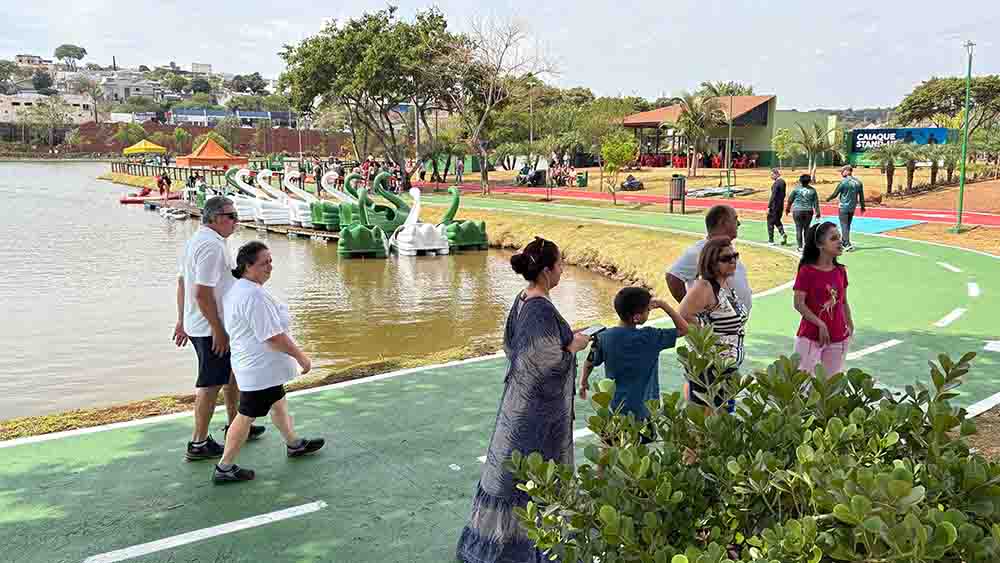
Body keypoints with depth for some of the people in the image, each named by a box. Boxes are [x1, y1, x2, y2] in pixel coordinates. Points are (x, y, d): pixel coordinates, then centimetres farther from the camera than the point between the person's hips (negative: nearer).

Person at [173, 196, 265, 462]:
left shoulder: (196, 240, 12)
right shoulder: (211, 245, -21)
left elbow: (182, 283, 17)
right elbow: (202, 293, -26)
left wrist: (182, 320, 22)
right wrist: (218, 329, -22)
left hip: (195, 324, 10)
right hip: (212, 329, -10)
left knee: (232, 373, 22)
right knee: (210, 384, -1)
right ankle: (199, 444, 9)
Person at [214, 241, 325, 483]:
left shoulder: (238, 289, 6)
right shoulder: (254, 296, -28)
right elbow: (273, 336, -28)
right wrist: (300, 356, -17)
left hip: (261, 364, 11)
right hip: (259, 368, -11)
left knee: (278, 403, 25)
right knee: (247, 415, 1)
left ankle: (294, 444, 44)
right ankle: (224, 468, 11)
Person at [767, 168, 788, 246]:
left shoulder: (776, 183, -19)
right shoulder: (783, 182, 8)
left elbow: (773, 196, -21)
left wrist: (769, 207, -18)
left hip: (774, 205, -8)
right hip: (781, 205, 8)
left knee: (770, 222, 4)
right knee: (777, 221, 20)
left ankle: (771, 240, 8)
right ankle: (783, 234, -1)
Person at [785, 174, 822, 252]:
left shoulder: (796, 188, -4)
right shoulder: (812, 190, 1)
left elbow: (790, 200, 3)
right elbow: (816, 202, 3)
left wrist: (787, 208, 17)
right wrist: (817, 212, 10)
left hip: (797, 211, -2)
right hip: (808, 211, 2)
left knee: (799, 228, 1)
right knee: (807, 228, 14)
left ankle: (800, 246, -2)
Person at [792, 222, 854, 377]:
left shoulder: (841, 271, 6)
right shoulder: (806, 271, -11)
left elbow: (843, 302, 15)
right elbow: (799, 304, -14)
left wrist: (850, 325, 7)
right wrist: (820, 324, -17)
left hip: (838, 338, 5)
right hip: (810, 337, -5)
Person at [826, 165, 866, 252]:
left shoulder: (843, 182, -13)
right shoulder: (858, 182, 3)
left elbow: (835, 194, -7)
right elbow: (861, 196, 9)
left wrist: (828, 199, 12)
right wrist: (862, 206, 20)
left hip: (844, 207, -6)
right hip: (853, 207, 6)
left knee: (844, 225, -3)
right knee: (848, 225, 18)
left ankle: (848, 244, -12)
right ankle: (844, 242, 28)